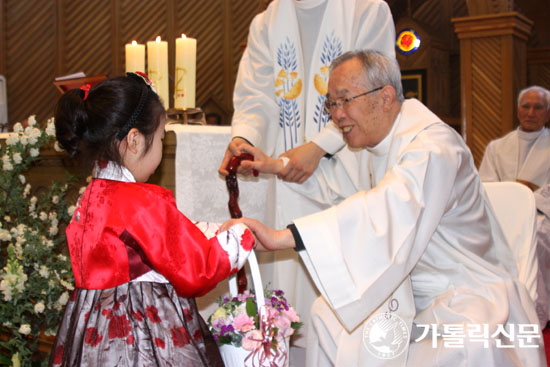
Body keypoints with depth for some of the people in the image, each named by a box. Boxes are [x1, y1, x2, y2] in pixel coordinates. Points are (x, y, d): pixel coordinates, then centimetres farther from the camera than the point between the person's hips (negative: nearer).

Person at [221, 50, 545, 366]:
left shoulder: (433, 147, -27)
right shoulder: (379, 138, 4)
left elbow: (388, 211, -46)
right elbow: (341, 182, 22)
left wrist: (284, 236, -54)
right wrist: (278, 166, 10)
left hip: (469, 293, -9)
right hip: (411, 289, 9)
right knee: (329, 314, 2)